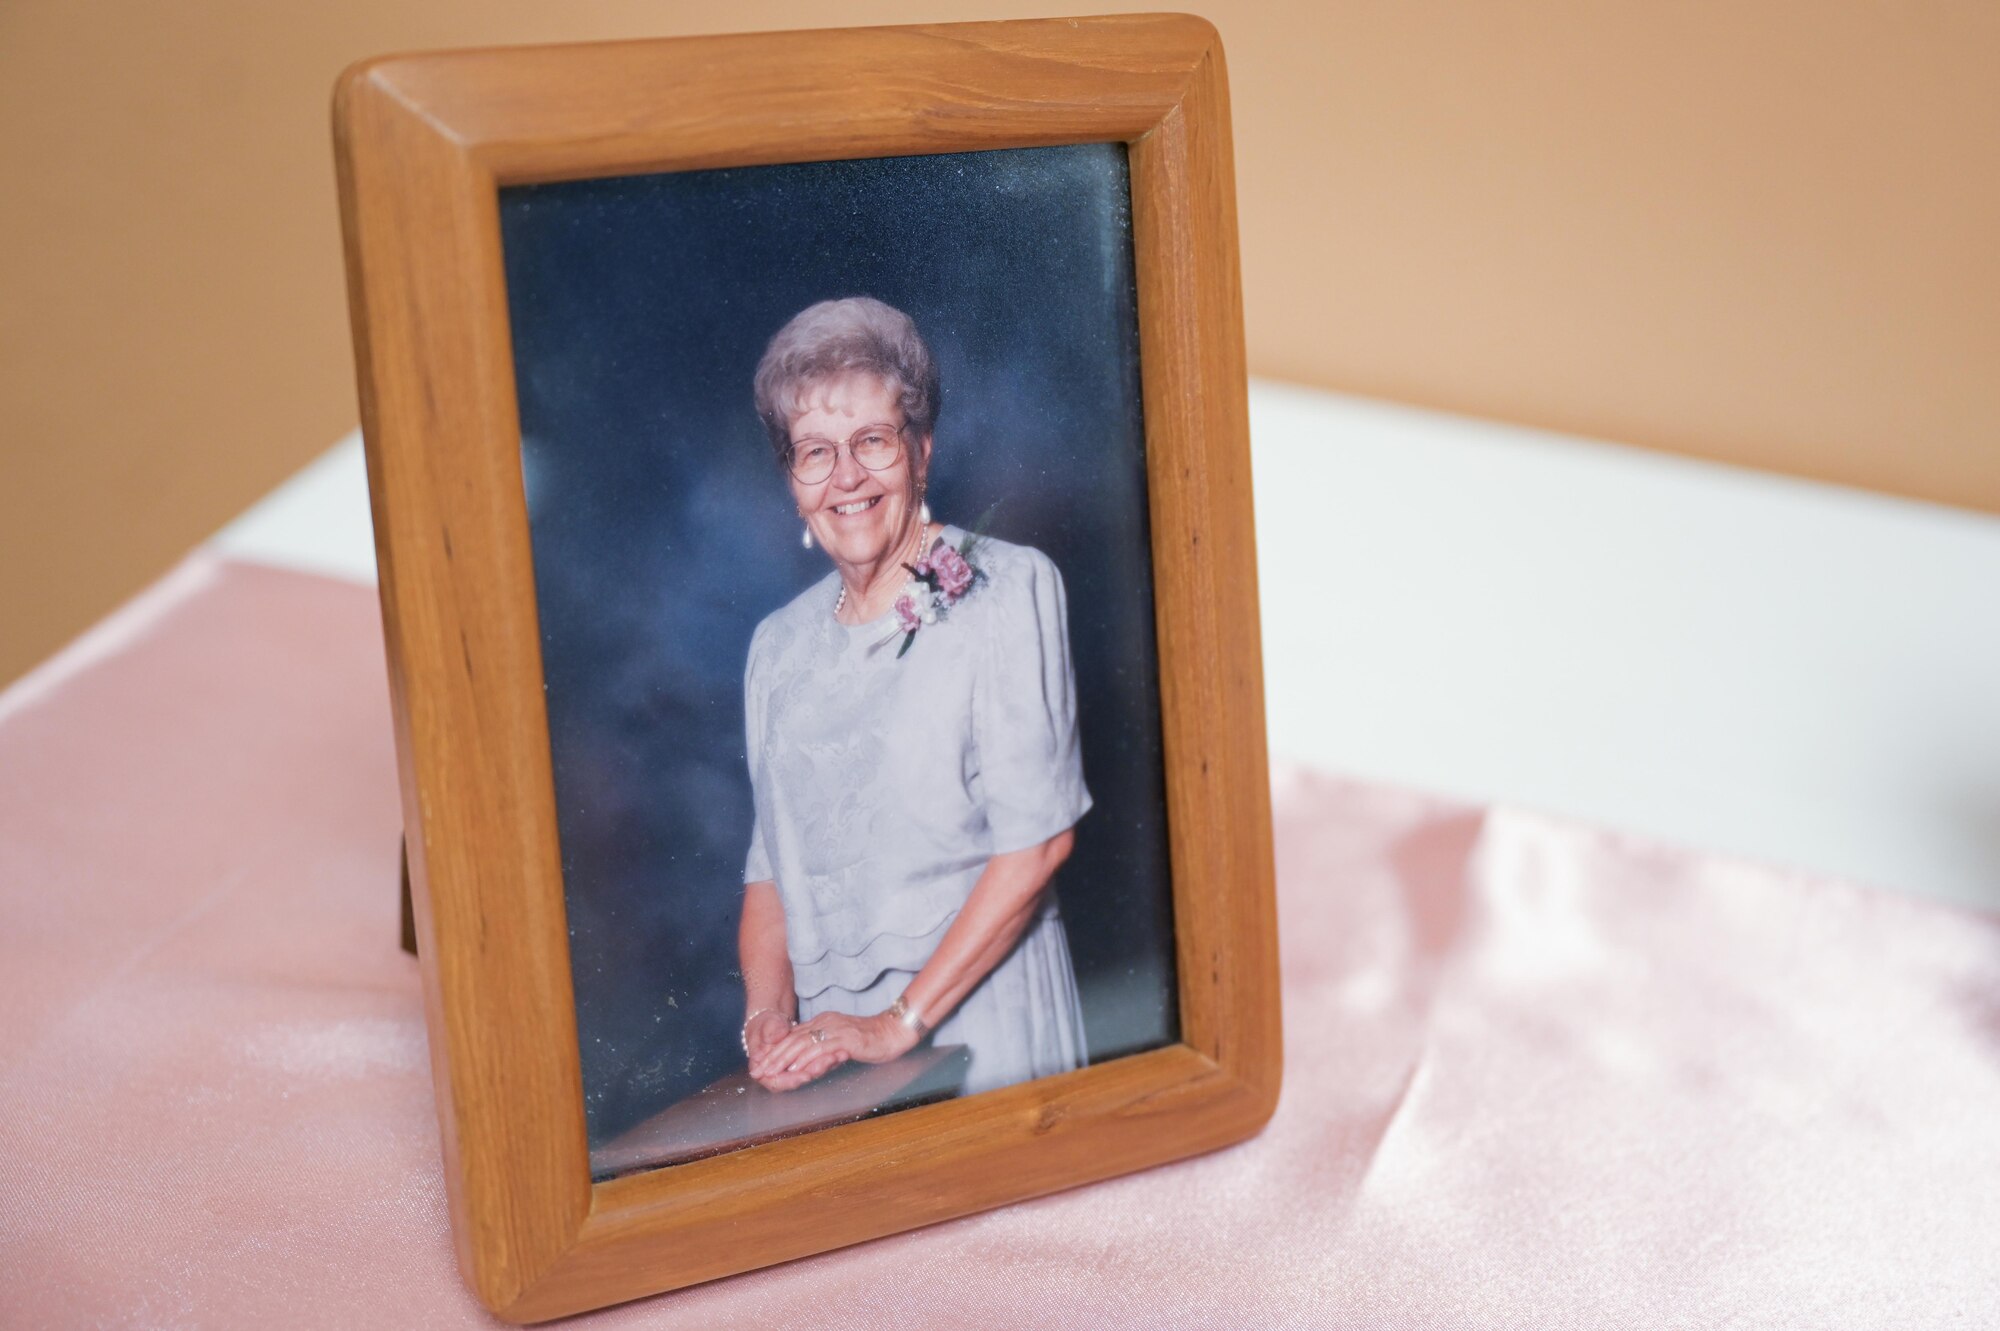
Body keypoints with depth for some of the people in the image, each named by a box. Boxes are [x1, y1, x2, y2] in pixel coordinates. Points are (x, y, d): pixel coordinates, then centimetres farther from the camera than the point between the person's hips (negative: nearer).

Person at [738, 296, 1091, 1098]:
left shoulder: (1007, 589, -1)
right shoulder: (779, 646, 15)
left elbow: (1039, 837, -8)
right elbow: (772, 865, 15)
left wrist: (901, 1022, -11)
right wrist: (767, 1017, -3)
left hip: (980, 1019, -3)